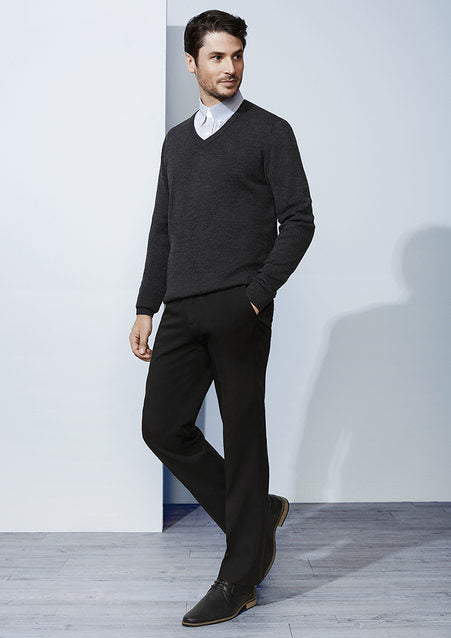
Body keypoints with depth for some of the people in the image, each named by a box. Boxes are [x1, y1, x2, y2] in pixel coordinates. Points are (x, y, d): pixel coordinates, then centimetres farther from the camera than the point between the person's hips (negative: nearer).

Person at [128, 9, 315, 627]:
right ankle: (258, 514, 23)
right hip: (183, 310, 6)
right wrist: (147, 307, 14)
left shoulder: (270, 132, 3)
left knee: (243, 438, 0)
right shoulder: (177, 140, 20)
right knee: (164, 427, 3)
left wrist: (257, 294, -12)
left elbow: (298, 221, -3)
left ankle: (239, 580, 12)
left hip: (239, 309, -6)